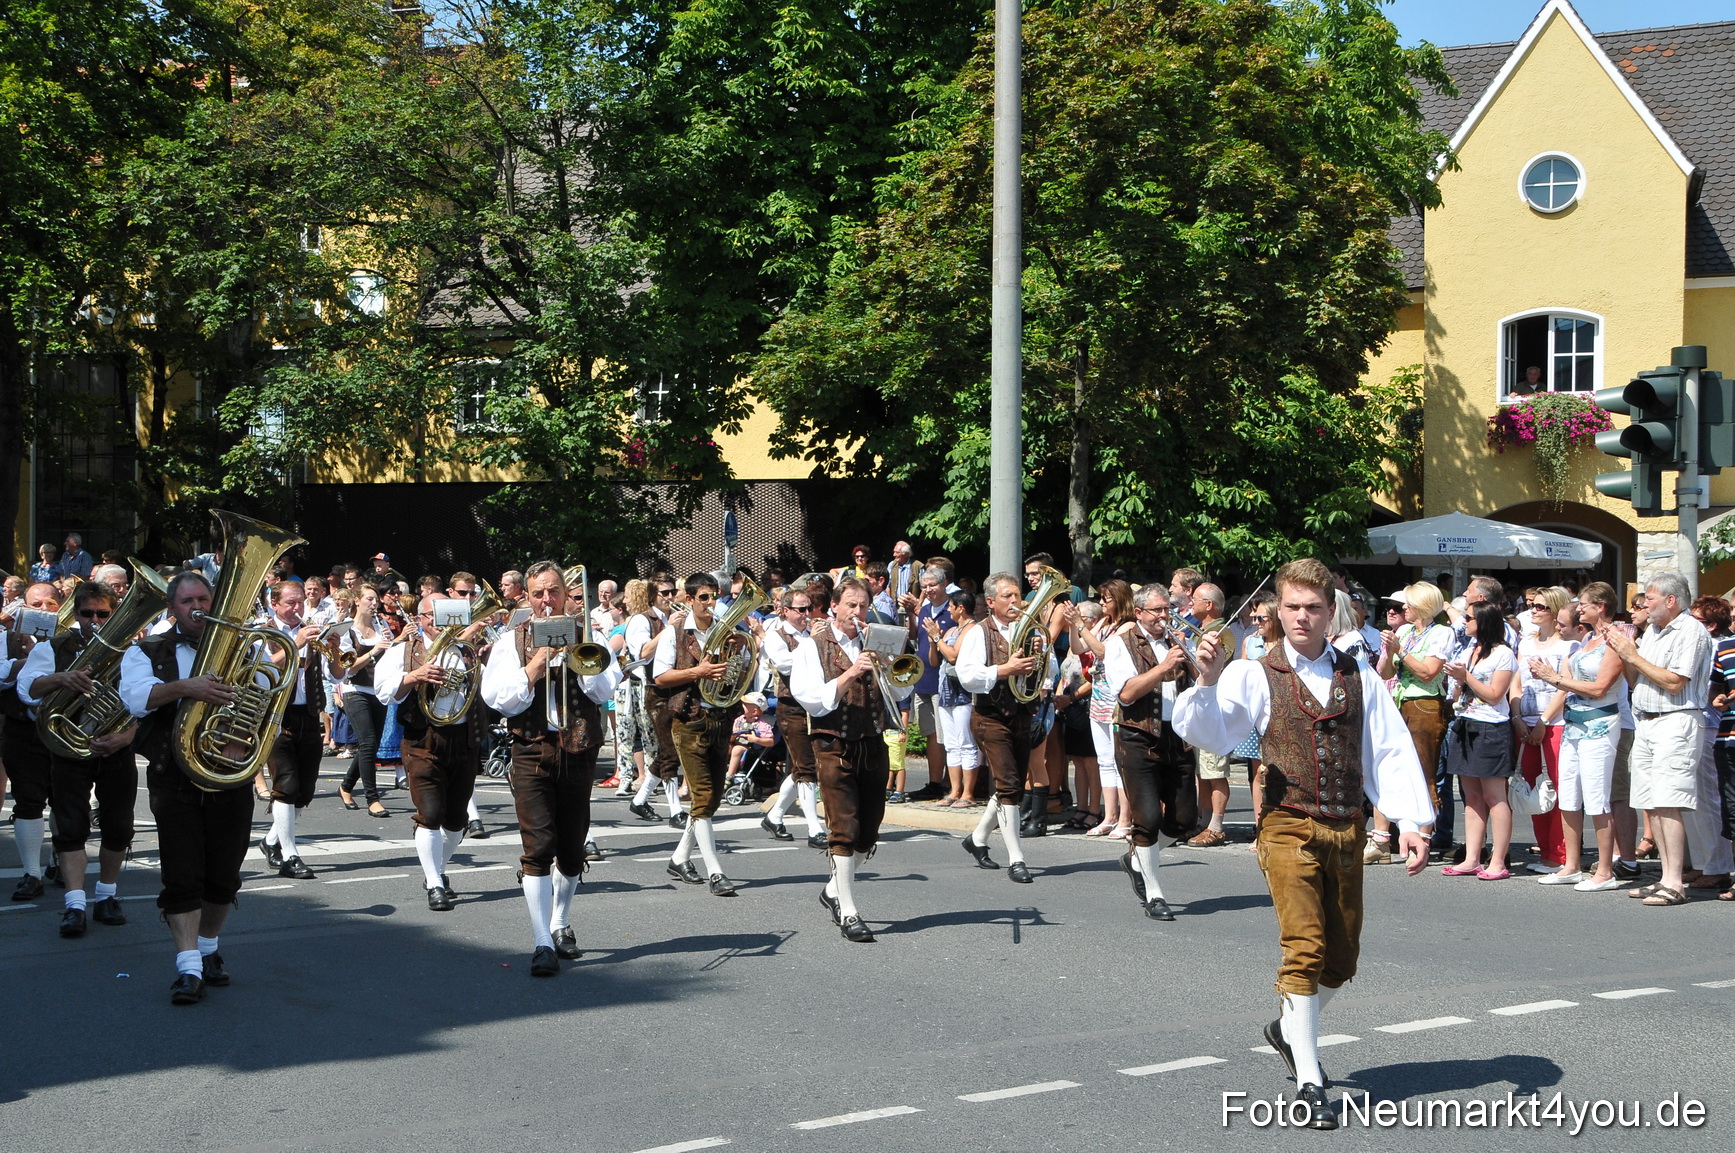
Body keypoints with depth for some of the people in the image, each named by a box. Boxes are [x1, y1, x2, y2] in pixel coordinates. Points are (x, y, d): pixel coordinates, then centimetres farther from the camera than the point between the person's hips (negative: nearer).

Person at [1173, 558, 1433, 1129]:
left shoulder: (1358, 676, 9)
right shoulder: (1256, 675, -1)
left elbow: (1392, 750, 7)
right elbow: (1206, 733, -13)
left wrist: (1411, 821, -3)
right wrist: (1206, 682, -32)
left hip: (1346, 831, 4)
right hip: (1289, 827, -4)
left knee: (1342, 957, 12)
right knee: (1304, 949, -13)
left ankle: (1289, 1028, 40)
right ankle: (1310, 1082, -6)